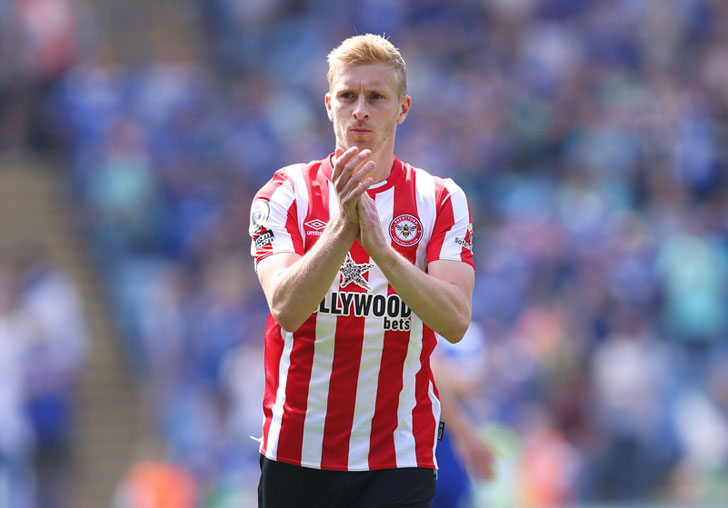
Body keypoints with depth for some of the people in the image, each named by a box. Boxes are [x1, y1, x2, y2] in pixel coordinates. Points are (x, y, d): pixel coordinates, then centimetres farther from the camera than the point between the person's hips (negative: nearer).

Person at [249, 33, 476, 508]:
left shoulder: (441, 199, 2)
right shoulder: (286, 193, 1)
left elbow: (455, 321, -13)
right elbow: (285, 308, -15)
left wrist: (381, 249, -26)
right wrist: (342, 228, -29)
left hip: (399, 462, -1)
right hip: (294, 453, 1)